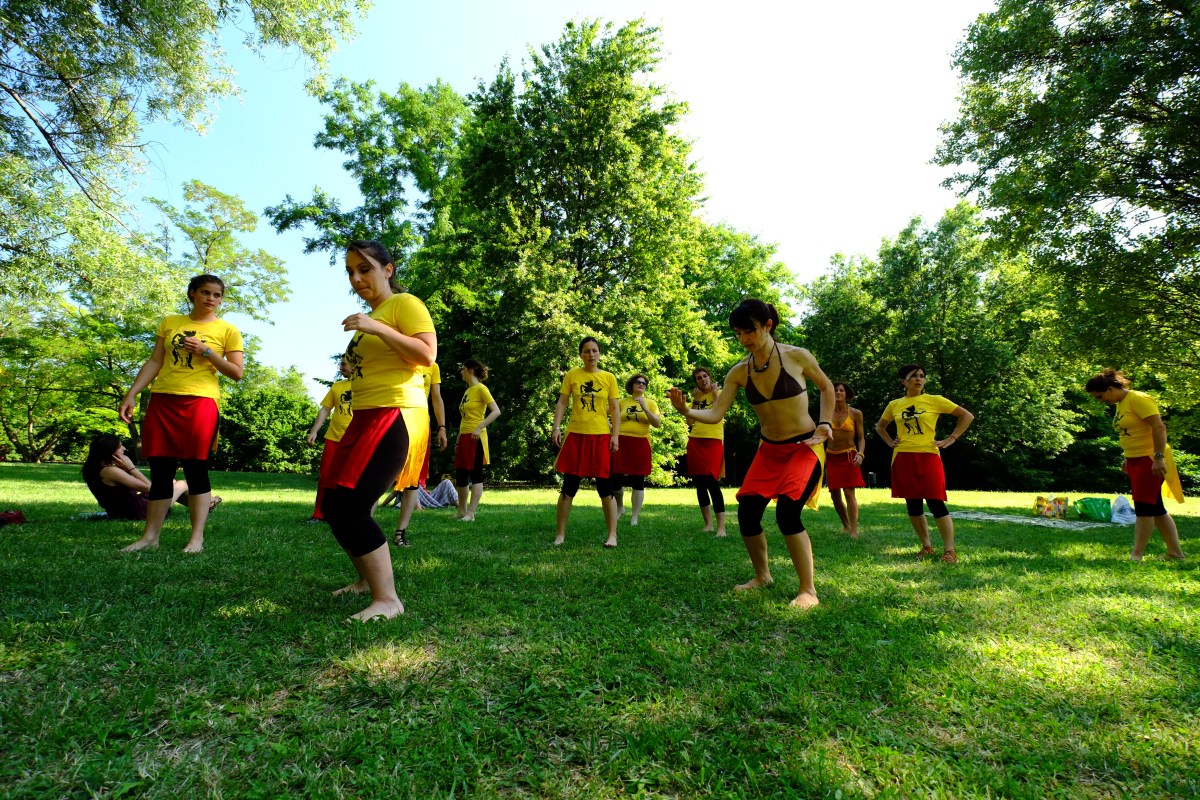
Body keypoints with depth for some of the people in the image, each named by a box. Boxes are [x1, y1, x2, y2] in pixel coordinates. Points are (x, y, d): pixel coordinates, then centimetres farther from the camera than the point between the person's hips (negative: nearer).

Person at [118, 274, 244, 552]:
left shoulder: (227, 330, 4)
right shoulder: (170, 322, 15)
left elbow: (237, 373, -1)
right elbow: (154, 362, 12)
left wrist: (206, 351, -10)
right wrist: (131, 394, 4)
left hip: (200, 402, -4)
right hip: (162, 401, 4)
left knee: (195, 469, -4)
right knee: (160, 470, 6)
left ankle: (197, 538, 1)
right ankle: (150, 535, 13)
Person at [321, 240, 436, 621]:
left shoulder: (405, 303, -5)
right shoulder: (371, 315, 21)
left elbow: (428, 353, -19)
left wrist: (377, 329, -23)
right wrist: (353, 367, 14)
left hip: (395, 416, -10)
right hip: (365, 417, 10)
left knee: (350, 507, -18)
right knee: (334, 505, 13)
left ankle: (387, 600, -11)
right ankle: (367, 579, 30)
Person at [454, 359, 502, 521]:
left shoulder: (481, 389, -7)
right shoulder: (467, 390, 17)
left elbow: (496, 411, -17)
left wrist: (479, 428, -22)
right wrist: (458, 440, 18)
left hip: (475, 438, -9)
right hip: (464, 437, 9)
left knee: (475, 474, -6)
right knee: (460, 475, 10)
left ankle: (471, 513, -4)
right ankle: (462, 511, 19)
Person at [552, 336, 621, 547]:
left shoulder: (609, 377, 5)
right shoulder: (571, 375, 5)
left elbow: (614, 409, 5)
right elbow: (562, 403, 2)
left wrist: (616, 435, -3)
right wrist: (556, 427, -10)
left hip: (601, 436, 0)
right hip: (576, 435, 0)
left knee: (605, 488, 1)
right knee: (569, 487, 4)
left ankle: (612, 535, 10)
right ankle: (560, 534, 15)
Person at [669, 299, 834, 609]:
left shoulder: (796, 356, -12)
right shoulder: (739, 372, -4)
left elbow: (827, 388, 6)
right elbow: (715, 414, -12)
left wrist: (825, 424, -5)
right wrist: (687, 412, -30)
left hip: (805, 447, -4)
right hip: (768, 450, 5)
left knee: (787, 512, -21)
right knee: (747, 513, -2)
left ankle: (808, 590, -2)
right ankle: (762, 576, 24)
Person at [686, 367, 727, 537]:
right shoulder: (697, 397, 16)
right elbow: (690, 421, 4)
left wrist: (714, 395, -8)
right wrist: (696, 400, 2)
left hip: (713, 442, -6)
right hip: (695, 442, 6)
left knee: (711, 482, -16)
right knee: (699, 484, 6)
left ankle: (721, 527, -14)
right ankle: (708, 524, 15)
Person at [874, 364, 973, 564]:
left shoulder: (935, 400, 1)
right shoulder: (894, 405, 9)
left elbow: (967, 416, 4)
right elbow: (880, 426, 25)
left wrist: (951, 439, -2)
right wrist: (891, 443, 9)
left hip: (928, 458, -3)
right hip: (903, 460, 3)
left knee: (936, 504, -8)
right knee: (913, 506, 7)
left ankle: (949, 550, -1)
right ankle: (926, 547, 20)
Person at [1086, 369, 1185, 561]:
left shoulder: (1138, 399, -14)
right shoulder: (1120, 404, 13)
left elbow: (1159, 427, -21)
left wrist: (1158, 457, -24)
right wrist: (1128, 458, 18)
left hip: (1150, 460, -9)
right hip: (1135, 461, 9)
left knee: (1144, 506, -7)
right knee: (1155, 508, 13)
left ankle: (1136, 555, -4)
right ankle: (1175, 552, 22)